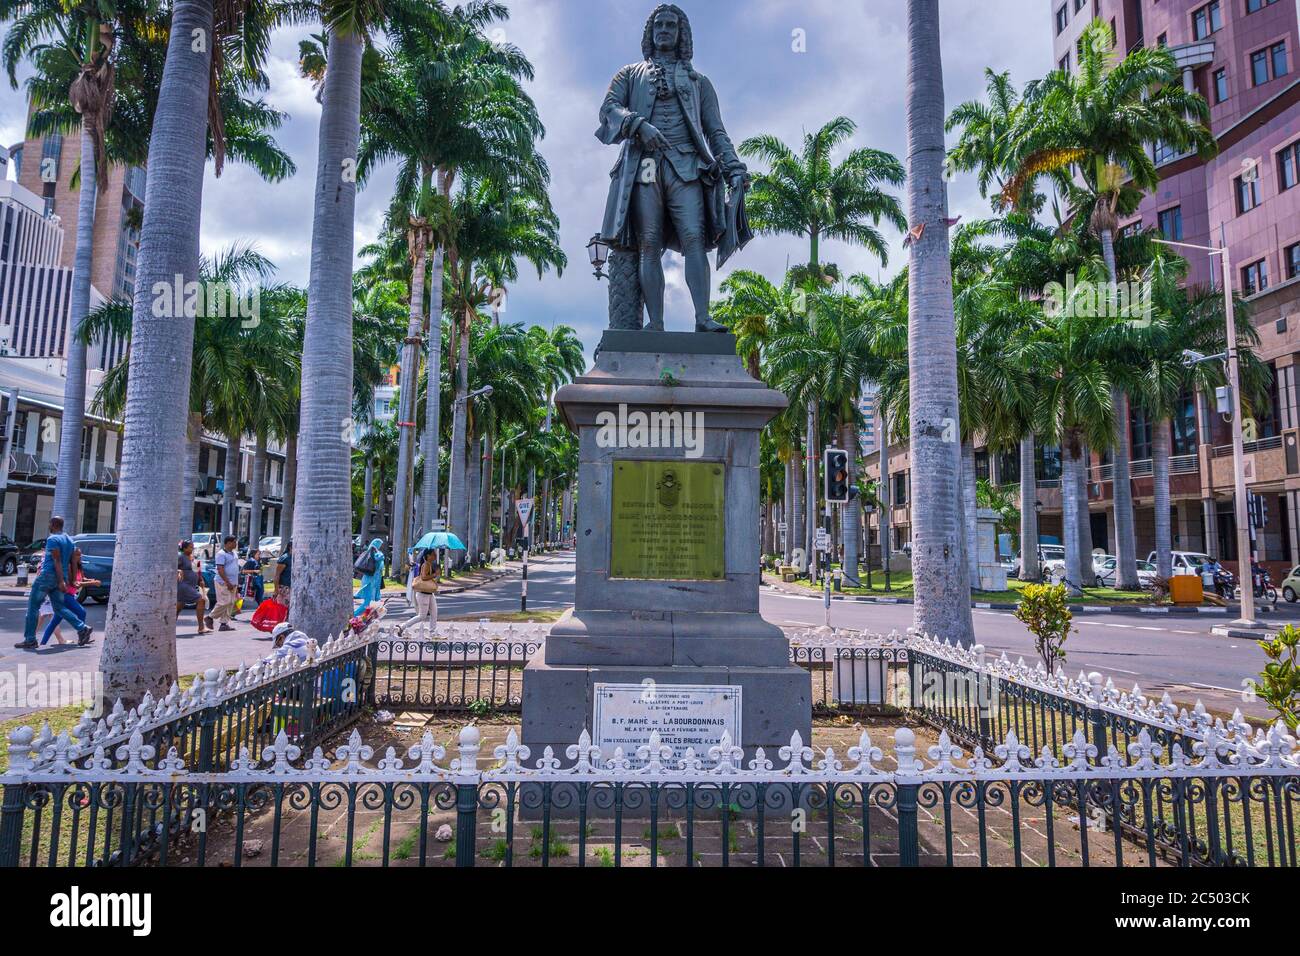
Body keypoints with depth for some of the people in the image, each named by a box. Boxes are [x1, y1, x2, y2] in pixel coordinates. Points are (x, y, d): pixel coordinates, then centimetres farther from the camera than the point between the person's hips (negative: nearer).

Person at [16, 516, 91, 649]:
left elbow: (57, 561, -17)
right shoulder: (70, 540, 16)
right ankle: (82, 628, -6)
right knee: (59, 607, 9)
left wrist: (61, 581, -22)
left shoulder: (52, 539, -10)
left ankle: (30, 640, 4)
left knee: (33, 606, 2)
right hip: (61, 578, 8)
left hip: (48, 575, -8)